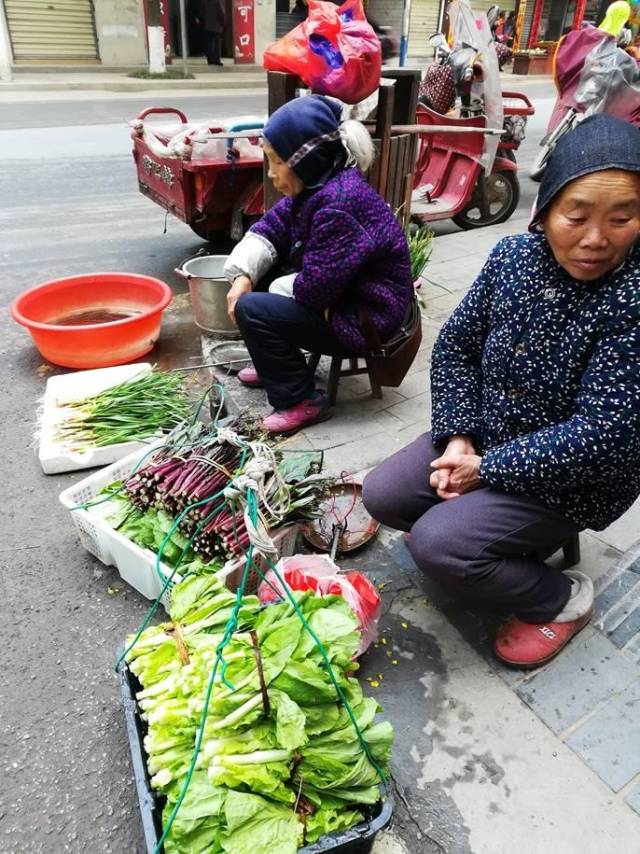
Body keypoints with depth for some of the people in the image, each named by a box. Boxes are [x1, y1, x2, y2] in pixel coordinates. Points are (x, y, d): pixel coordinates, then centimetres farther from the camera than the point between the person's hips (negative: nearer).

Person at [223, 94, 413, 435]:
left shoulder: (339, 202, -28)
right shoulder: (314, 185, 2)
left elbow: (316, 286, -29)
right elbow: (271, 228, 8)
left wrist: (275, 290, -9)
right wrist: (244, 276, -8)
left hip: (364, 316, -10)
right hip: (335, 295, 10)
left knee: (253, 310, -18)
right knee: (257, 276, 13)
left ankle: (300, 401, -5)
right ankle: (274, 364, 25)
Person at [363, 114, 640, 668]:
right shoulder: (513, 256, -8)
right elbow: (456, 346, 2)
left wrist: (486, 469, -20)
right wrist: (459, 435, -10)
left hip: (573, 477, -6)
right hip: (487, 436, 6)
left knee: (436, 543, -19)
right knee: (381, 496, 1)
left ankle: (561, 600, 8)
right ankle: (514, 538, 20)